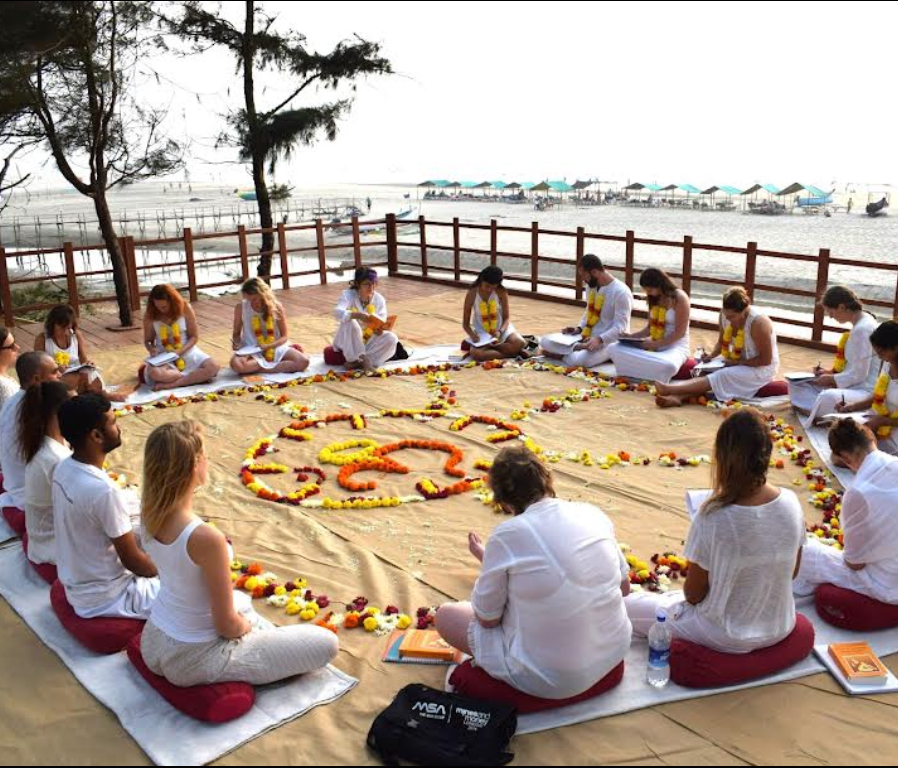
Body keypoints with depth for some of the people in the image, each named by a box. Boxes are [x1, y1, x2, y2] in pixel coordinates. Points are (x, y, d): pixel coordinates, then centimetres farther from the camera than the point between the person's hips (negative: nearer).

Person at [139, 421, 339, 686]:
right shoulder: (206, 538, -35)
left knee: (241, 600, 39)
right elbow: (227, 626, -21)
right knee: (327, 644, -2)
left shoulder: (151, 513, -13)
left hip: (154, 643, 8)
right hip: (193, 661, -8)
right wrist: (250, 626, -3)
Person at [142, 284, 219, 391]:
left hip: (187, 351, 1)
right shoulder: (149, 315, -9)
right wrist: (151, 349, -19)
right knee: (154, 373, -38)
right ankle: (196, 377, -20)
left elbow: (194, 336, -4)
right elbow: (147, 341, 5)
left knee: (213, 367, -25)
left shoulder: (185, 308, -11)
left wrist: (180, 351, -20)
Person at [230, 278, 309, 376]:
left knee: (303, 362, -25)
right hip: (252, 352, 0)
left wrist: (268, 346, -21)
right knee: (236, 363, -36)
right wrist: (237, 343, -16)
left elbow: (285, 336, -4)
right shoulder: (241, 308, -8)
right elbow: (236, 333, 7)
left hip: (276, 348, 0)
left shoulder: (276, 307, -9)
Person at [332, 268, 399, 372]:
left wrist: (379, 330, -35)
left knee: (391, 338, -22)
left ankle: (359, 362, -22)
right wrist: (358, 315, -52)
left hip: (368, 341, 3)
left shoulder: (379, 299, -7)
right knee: (350, 323, -34)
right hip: (348, 343, -3)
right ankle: (360, 359, -26)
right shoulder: (348, 295, -16)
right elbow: (338, 312, -36)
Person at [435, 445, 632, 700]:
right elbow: (625, 587, 9)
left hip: (554, 681, -6)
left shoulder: (507, 535, -20)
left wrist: (486, 560, 7)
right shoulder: (593, 513, -5)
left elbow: (487, 619, -8)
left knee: (446, 614, 11)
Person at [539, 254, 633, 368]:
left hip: (608, 341, -8)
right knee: (545, 341, -6)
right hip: (587, 337, 8)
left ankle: (563, 354, -7)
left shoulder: (621, 292, -19)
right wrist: (579, 328, 5)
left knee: (577, 361, -38)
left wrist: (599, 339, -35)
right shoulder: (592, 286, 7)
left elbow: (620, 328, -22)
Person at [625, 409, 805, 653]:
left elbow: (693, 594, -16)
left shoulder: (713, 518, -29)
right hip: (781, 628, 6)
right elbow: (792, 572, 1)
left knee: (630, 605, 13)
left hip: (728, 637, -6)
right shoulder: (791, 502, -15)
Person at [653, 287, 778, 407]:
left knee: (723, 376, -29)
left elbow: (765, 360, -23)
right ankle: (677, 397, -43)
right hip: (736, 360, 7)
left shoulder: (758, 323, -27)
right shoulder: (726, 315, -8)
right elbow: (722, 341, 8)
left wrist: (737, 363, -24)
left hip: (761, 368, -7)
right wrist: (711, 356, -10)